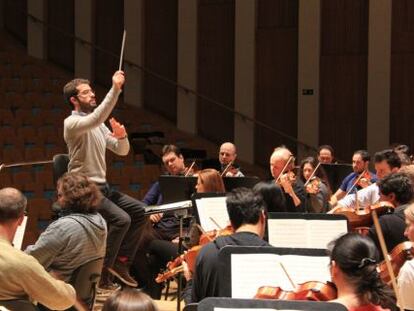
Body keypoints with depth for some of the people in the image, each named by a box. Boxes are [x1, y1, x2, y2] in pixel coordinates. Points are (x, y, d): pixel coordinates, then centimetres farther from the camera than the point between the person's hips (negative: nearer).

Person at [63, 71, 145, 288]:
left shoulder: (98, 126, 15)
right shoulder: (72, 123, -12)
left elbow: (122, 151, 14)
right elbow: (96, 118, -34)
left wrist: (121, 136, -8)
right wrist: (115, 90, -38)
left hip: (102, 187, 9)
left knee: (139, 211, 4)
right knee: (121, 219, -24)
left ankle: (120, 261, 8)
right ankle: (101, 270, -13)